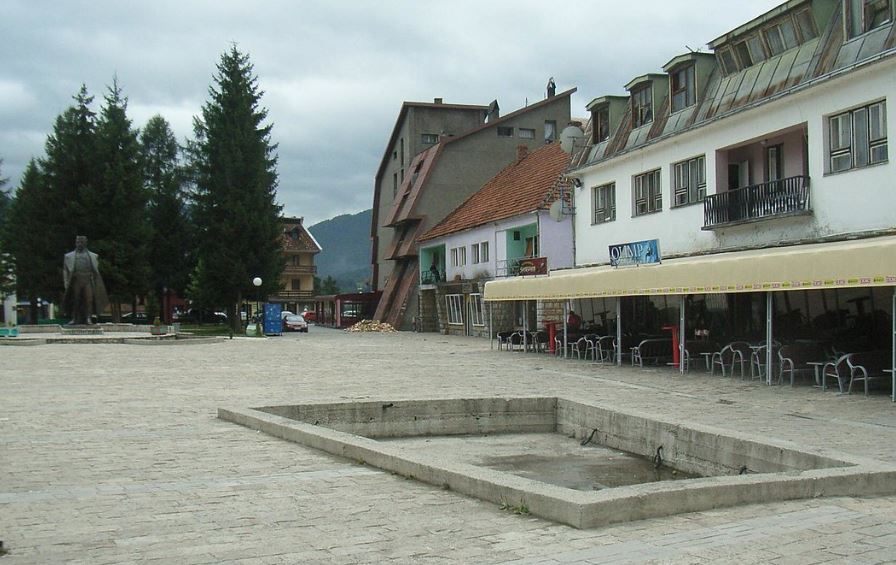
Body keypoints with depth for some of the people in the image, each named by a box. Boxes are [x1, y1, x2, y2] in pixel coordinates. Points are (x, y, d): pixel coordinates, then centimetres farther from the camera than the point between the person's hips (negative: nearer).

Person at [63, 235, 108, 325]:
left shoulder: (93, 256, 16)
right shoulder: (69, 256, 15)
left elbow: (96, 271, 14)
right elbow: (65, 270, 12)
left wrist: (97, 284, 8)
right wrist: (66, 283, 2)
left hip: (88, 280, 0)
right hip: (76, 280, 0)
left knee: (89, 299, -9)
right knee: (75, 300, 0)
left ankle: (88, 319, -7)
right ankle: (74, 319, 4)